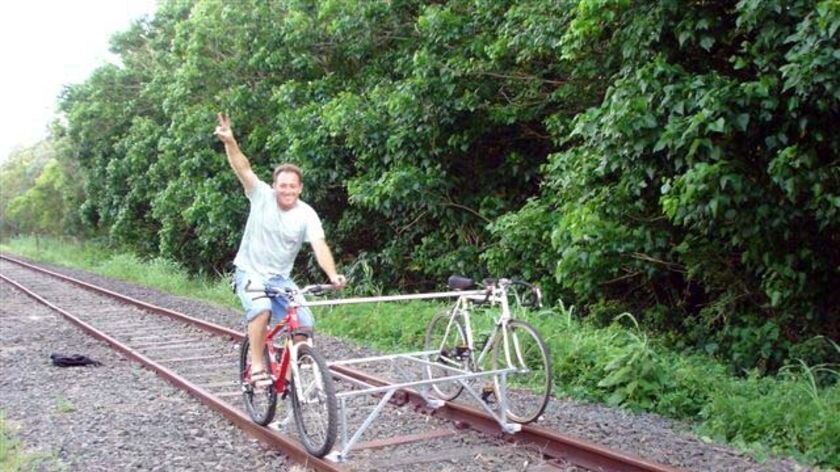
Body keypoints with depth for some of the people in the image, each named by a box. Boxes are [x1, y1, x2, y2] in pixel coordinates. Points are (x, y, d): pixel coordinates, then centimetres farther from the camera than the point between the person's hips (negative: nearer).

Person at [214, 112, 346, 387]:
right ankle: (256, 366, -19)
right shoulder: (262, 196, -10)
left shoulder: (307, 215, -10)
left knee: (304, 323, -12)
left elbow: (319, 246, -23)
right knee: (262, 308, -33)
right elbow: (243, 169, -23)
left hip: (280, 278, 2)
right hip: (250, 273, -2)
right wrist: (229, 142, -41)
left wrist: (332, 275, -40)